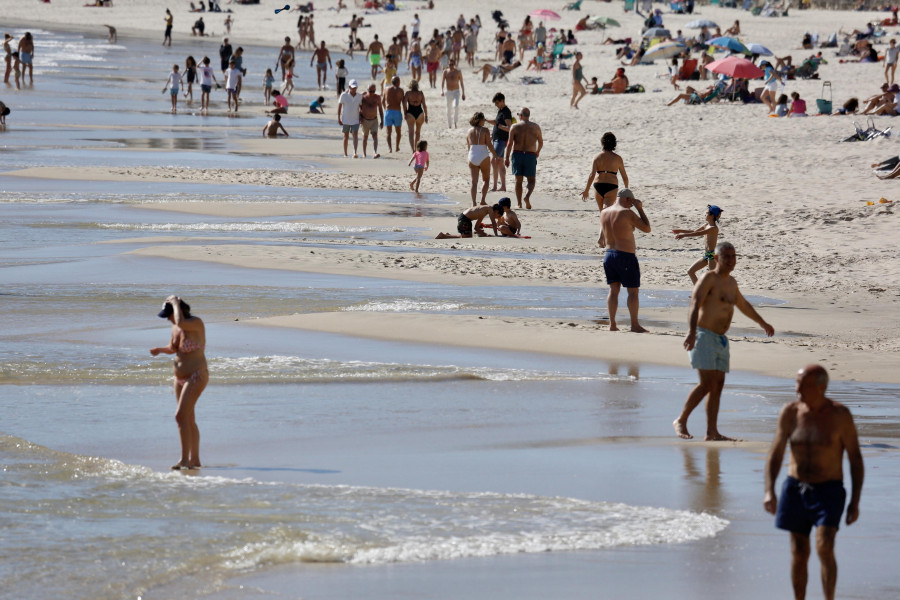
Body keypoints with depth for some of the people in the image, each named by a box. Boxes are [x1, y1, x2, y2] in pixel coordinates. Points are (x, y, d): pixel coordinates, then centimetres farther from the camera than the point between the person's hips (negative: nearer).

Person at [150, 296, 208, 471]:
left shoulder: (196, 323, -17)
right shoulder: (175, 327, 7)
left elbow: (181, 322, -39)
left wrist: (175, 303, -23)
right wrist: (160, 350, 2)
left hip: (196, 376, -9)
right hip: (180, 378, 9)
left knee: (181, 416, -18)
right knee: (189, 419, 13)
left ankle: (185, 458, -18)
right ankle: (194, 459, 21)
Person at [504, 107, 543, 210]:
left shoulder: (514, 127, -2)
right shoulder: (535, 127, 2)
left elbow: (510, 144, -7)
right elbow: (541, 142, 11)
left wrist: (507, 158, -2)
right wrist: (537, 152, 31)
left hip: (517, 154, 0)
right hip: (530, 155, 0)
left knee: (518, 180, 9)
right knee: (531, 180, 7)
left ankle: (519, 203, 8)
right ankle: (527, 196, -21)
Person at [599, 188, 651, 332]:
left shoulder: (604, 212, 6)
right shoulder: (627, 213, -14)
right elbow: (647, 228, -6)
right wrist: (640, 208, -2)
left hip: (609, 255, 7)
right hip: (626, 256, -7)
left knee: (613, 290, 11)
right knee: (633, 291, 3)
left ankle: (612, 324, 9)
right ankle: (634, 325, 4)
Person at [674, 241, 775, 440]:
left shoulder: (731, 282, 16)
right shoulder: (709, 278, -10)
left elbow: (742, 304, 35)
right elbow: (695, 304, -24)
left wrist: (762, 322, 46)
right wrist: (691, 331, -39)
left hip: (721, 340, 9)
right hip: (704, 336, -8)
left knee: (718, 385, 5)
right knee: (707, 384, -15)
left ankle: (712, 433, 7)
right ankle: (681, 422, -6)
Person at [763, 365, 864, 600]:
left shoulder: (839, 415, -11)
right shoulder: (790, 413, -3)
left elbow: (856, 459, -5)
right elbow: (775, 455, 2)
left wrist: (855, 502, -9)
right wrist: (769, 491, -11)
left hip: (829, 490, -3)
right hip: (796, 489, 3)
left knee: (824, 548, -19)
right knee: (799, 553, 7)